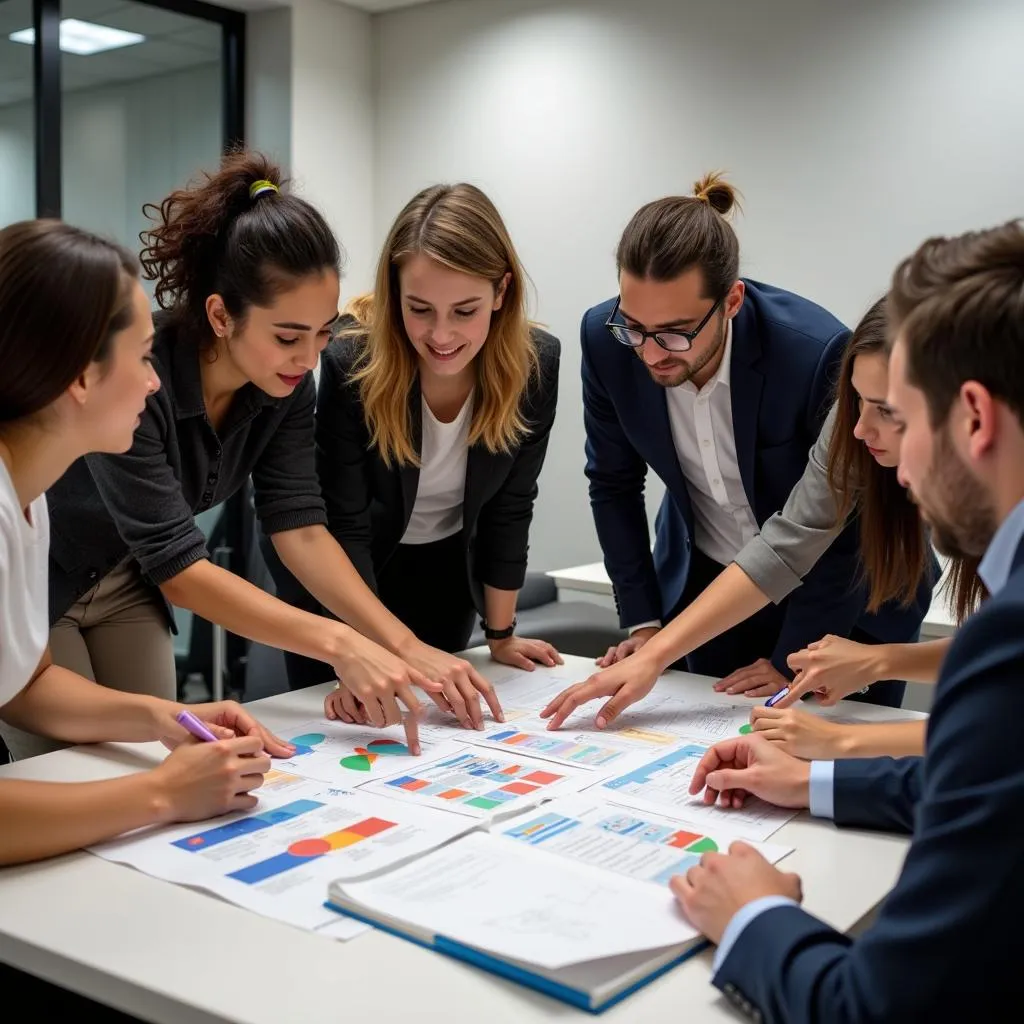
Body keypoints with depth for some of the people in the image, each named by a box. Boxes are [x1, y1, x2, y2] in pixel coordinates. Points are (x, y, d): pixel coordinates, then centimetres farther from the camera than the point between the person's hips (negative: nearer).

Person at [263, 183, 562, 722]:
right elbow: (344, 524, -28)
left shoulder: (535, 362, -23)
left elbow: (509, 506, -11)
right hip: (337, 574, -2)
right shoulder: (351, 361, -32)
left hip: (444, 570, 3)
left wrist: (500, 634, -6)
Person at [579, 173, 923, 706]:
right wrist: (643, 622, -5)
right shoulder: (606, 339, -20)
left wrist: (788, 663, -16)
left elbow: (847, 524, -21)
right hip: (702, 583, 4)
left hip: (840, 596, -3)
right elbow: (613, 483, -4)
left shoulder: (817, 352, -33)